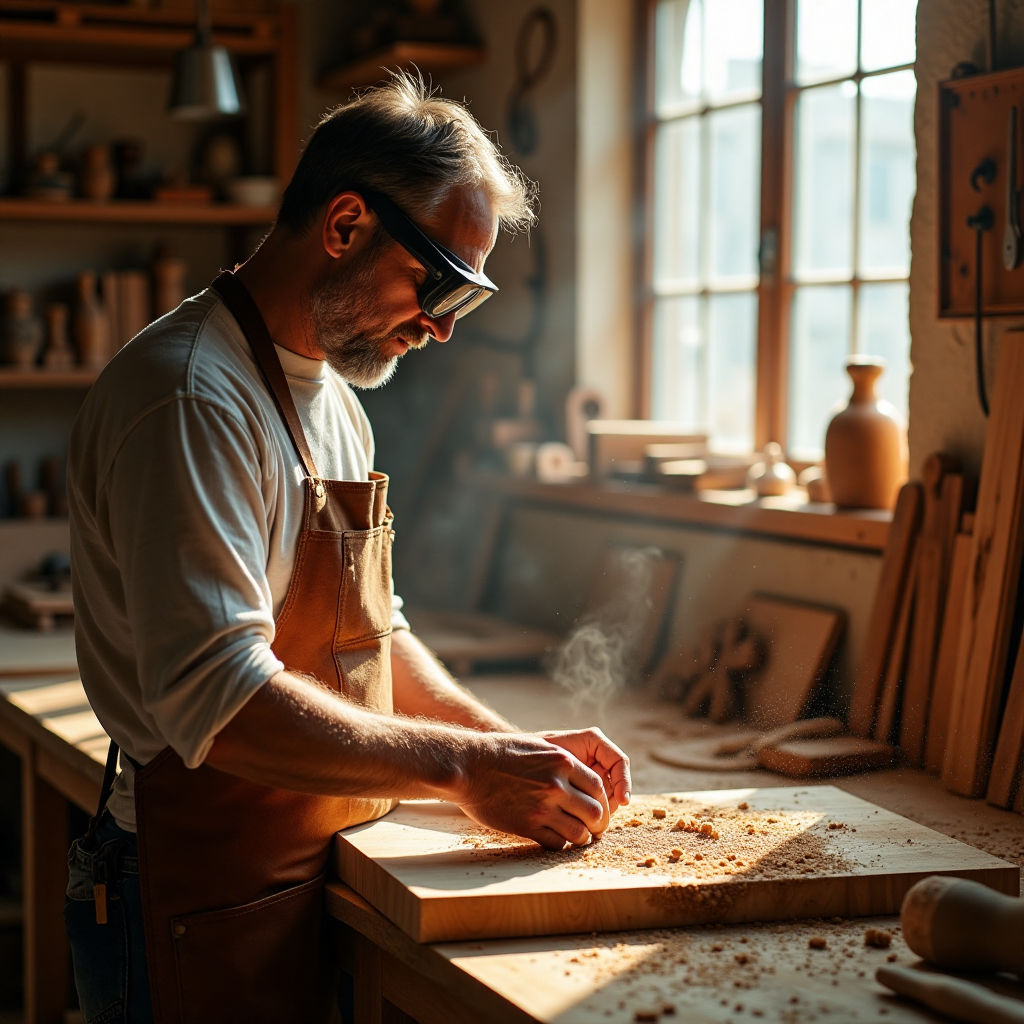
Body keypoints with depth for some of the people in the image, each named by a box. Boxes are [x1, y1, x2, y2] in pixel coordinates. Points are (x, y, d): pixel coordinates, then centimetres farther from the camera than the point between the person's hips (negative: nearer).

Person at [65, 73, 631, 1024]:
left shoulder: (331, 396, 13)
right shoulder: (190, 395, -20)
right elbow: (217, 700, -27)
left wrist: (512, 746, 3)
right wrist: (464, 767, -22)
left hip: (313, 873, 9)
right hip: (206, 911, -9)